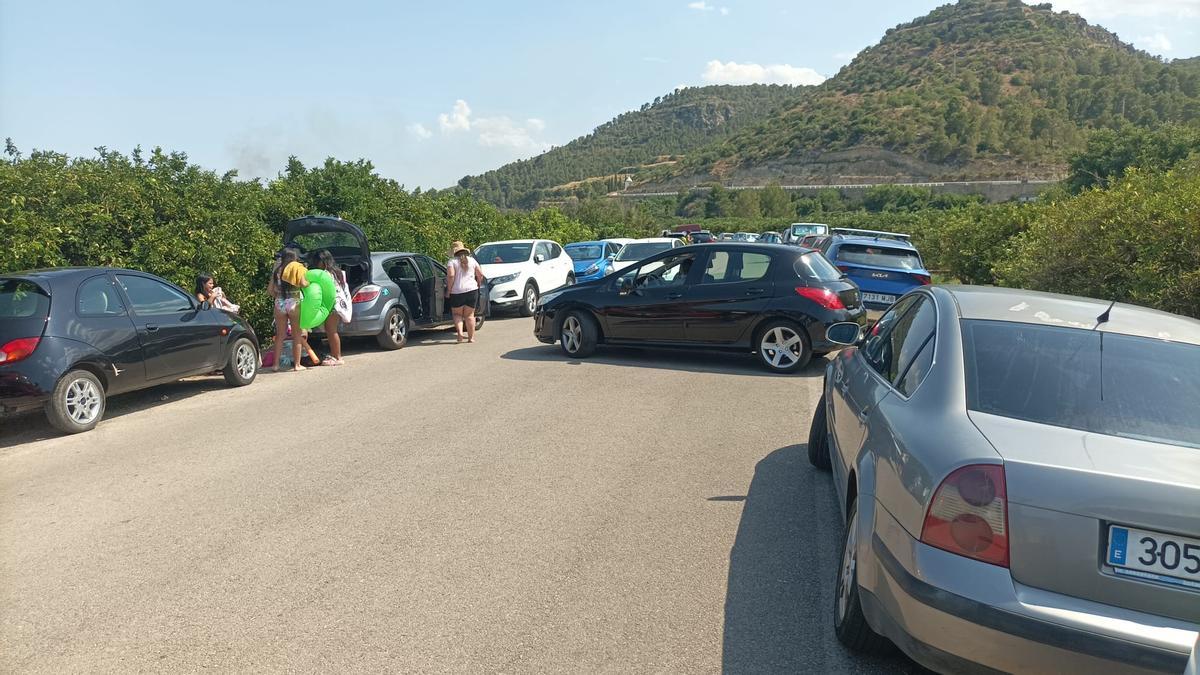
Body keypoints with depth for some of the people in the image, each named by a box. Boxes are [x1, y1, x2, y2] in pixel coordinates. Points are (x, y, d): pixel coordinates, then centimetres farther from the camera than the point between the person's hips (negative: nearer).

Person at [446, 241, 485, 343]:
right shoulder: (472, 260, 9)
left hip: (457, 292, -2)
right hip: (472, 290, 3)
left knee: (457, 314, 13)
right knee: (470, 315, 10)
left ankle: (460, 332, -7)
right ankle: (471, 337, 9)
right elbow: (480, 275, 8)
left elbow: (451, 276, -15)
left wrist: (448, 290, -8)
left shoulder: (452, 262, -2)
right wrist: (477, 285, 24)